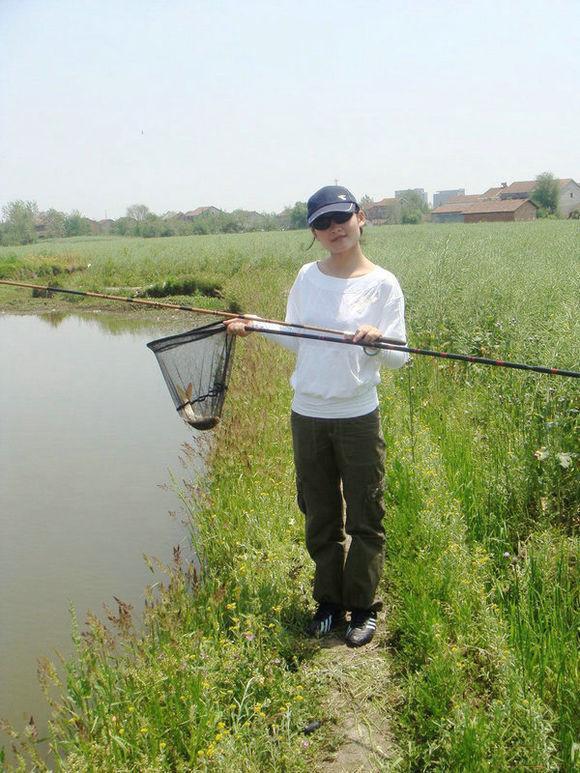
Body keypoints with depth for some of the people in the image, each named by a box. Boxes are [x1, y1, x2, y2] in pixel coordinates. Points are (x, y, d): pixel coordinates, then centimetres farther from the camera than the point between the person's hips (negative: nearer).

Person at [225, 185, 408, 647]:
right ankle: (329, 602, 32)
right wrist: (255, 327, 2)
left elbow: (399, 358, -9)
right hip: (306, 414, 4)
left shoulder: (381, 284, -7)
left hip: (358, 417, -4)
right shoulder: (308, 277, 5)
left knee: (364, 518, 6)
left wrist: (375, 340, -29)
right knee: (320, 517, 14)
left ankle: (364, 607, 24)